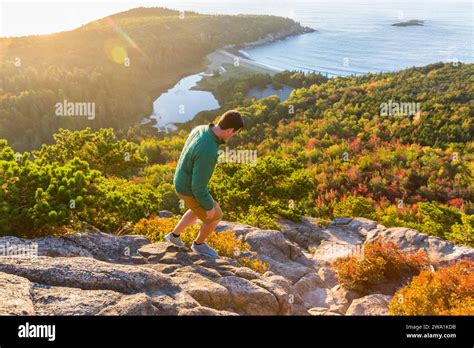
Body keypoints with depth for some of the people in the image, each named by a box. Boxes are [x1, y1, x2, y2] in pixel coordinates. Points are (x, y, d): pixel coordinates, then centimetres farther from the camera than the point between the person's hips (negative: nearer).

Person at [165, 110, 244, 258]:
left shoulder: (200, 130, -12)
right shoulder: (208, 153, -41)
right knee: (215, 217, 17)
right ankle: (199, 243, 44)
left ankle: (174, 235, 47)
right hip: (190, 191, -8)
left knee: (199, 211, 32)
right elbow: (198, 186, -31)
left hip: (186, 181, 8)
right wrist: (209, 206, -14)